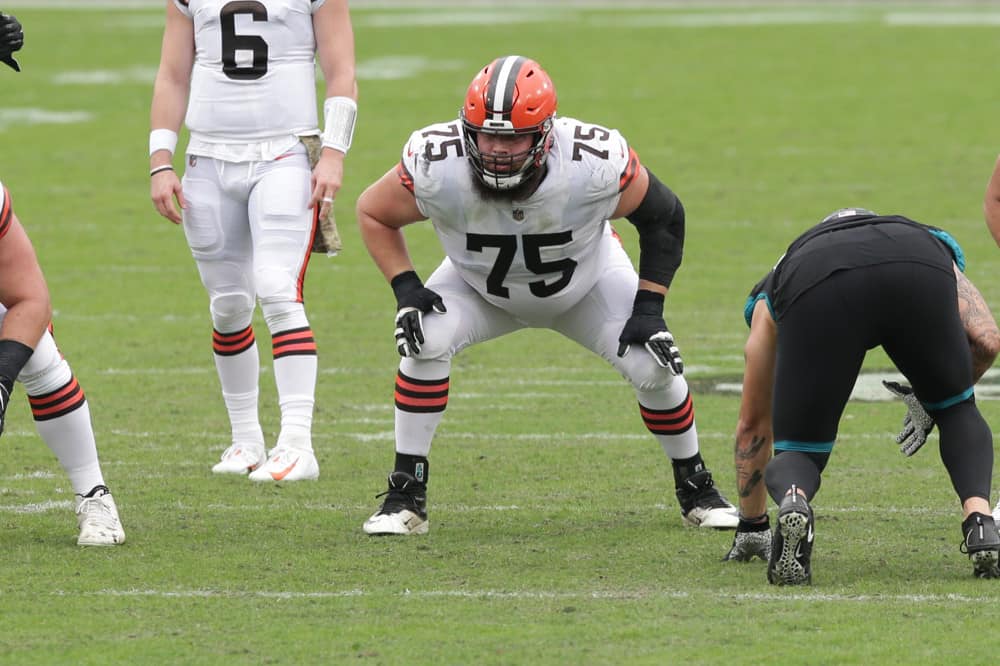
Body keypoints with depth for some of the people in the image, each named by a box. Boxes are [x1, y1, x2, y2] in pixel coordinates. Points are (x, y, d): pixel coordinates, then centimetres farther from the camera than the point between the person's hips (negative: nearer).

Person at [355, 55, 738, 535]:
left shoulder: (595, 165, -38)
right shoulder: (435, 167, -36)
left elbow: (663, 216, -16)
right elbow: (373, 214, -13)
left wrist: (649, 307, -20)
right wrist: (405, 289, -25)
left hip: (587, 280, 0)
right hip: (480, 286, 0)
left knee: (653, 365, -14)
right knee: (425, 342, -26)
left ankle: (696, 488, 14)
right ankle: (406, 495, -13)